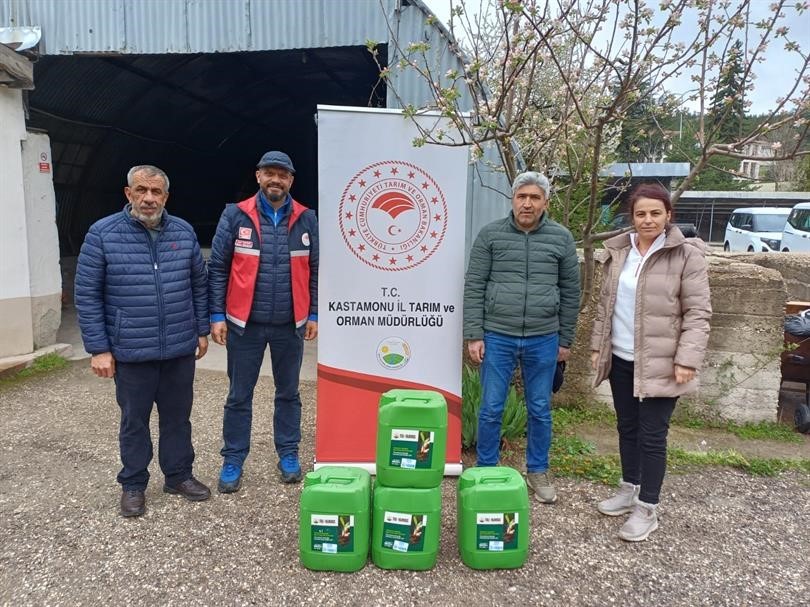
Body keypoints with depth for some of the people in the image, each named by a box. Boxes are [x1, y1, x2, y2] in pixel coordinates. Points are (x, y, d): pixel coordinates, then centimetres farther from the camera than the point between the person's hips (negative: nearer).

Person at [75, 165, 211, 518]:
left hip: (181, 350, 3)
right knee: (134, 421, 12)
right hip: (131, 352, -2)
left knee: (178, 417, 15)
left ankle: (179, 476, 31)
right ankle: (133, 485, 29)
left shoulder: (184, 232, 3)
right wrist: (98, 348, -7)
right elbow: (87, 294, -4)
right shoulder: (102, 234, -6)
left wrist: (202, 330, 10)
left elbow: (199, 284, 11)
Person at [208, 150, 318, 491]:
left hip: (290, 324, 2)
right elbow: (218, 268, -2)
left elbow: (315, 271, 6)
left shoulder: (306, 219, 2)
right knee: (239, 395, 9)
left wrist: (314, 315, 3)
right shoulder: (235, 216, -3)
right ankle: (233, 460, 24)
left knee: (288, 393, 15)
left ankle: (288, 453, 30)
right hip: (245, 323, -1)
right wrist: (217, 315, -6)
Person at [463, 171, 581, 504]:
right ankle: (486, 470, 25)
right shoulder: (490, 234, -1)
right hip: (497, 337, -1)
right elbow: (474, 287, -2)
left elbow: (570, 292, 7)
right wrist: (474, 335, -6)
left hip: (543, 340, 1)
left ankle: (538, 471, 31)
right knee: (491, 410, 7)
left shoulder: (561, 238, 2)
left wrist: (565, 340, 7)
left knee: (540, 410, 13)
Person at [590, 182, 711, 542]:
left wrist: (687, 359, -16)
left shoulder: (686, 254, -9)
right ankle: (629, 490, 36)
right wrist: (597, 345, 12)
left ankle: (647, 509, 17)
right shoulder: (619, 251, 6)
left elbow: (698, 313, -10)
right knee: (627, 428, 18)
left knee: (652, 436, 2)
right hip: (620, 359, 5)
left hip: (659, 363, -5)